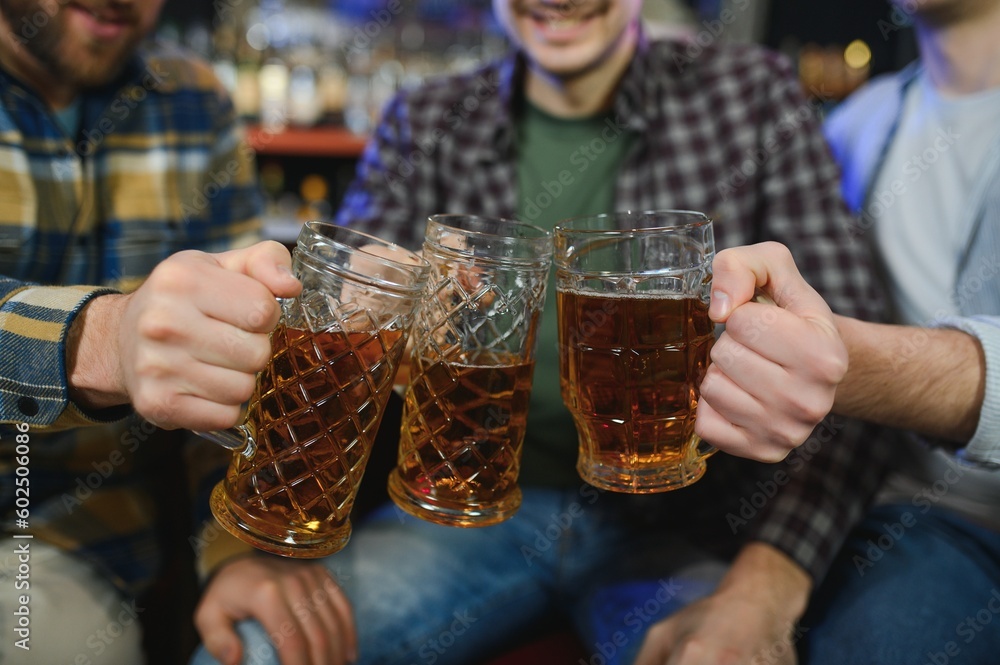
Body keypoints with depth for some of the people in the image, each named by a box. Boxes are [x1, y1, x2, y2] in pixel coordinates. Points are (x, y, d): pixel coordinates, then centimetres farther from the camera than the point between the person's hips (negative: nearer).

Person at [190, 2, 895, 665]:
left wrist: (767, 587, -25)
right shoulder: (427, 124, 2)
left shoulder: (752, 96, -3)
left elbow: (846, 354, -9)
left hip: (676, 528, -1)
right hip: (474, 504, 2)